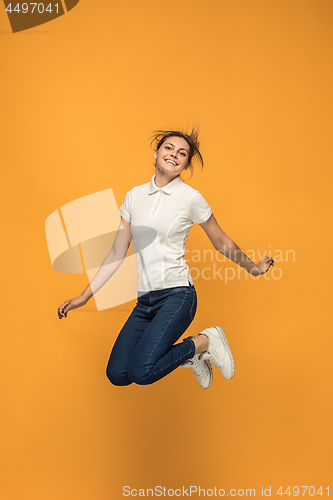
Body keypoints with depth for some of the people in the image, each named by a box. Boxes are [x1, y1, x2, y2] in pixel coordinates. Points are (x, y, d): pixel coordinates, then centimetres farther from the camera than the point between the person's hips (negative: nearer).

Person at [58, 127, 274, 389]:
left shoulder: (191, 197, -5)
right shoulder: (134, 196, 8)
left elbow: (222, 243, 9)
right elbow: (117, 254, 10)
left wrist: (253, 267, 18)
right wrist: (85, 296, 9)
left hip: (177, 295, -5)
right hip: (145, 300, 6)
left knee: (141, 371, -21)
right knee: (117, 375, -1)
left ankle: (204, 342, 3)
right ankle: (188, 357, 19)